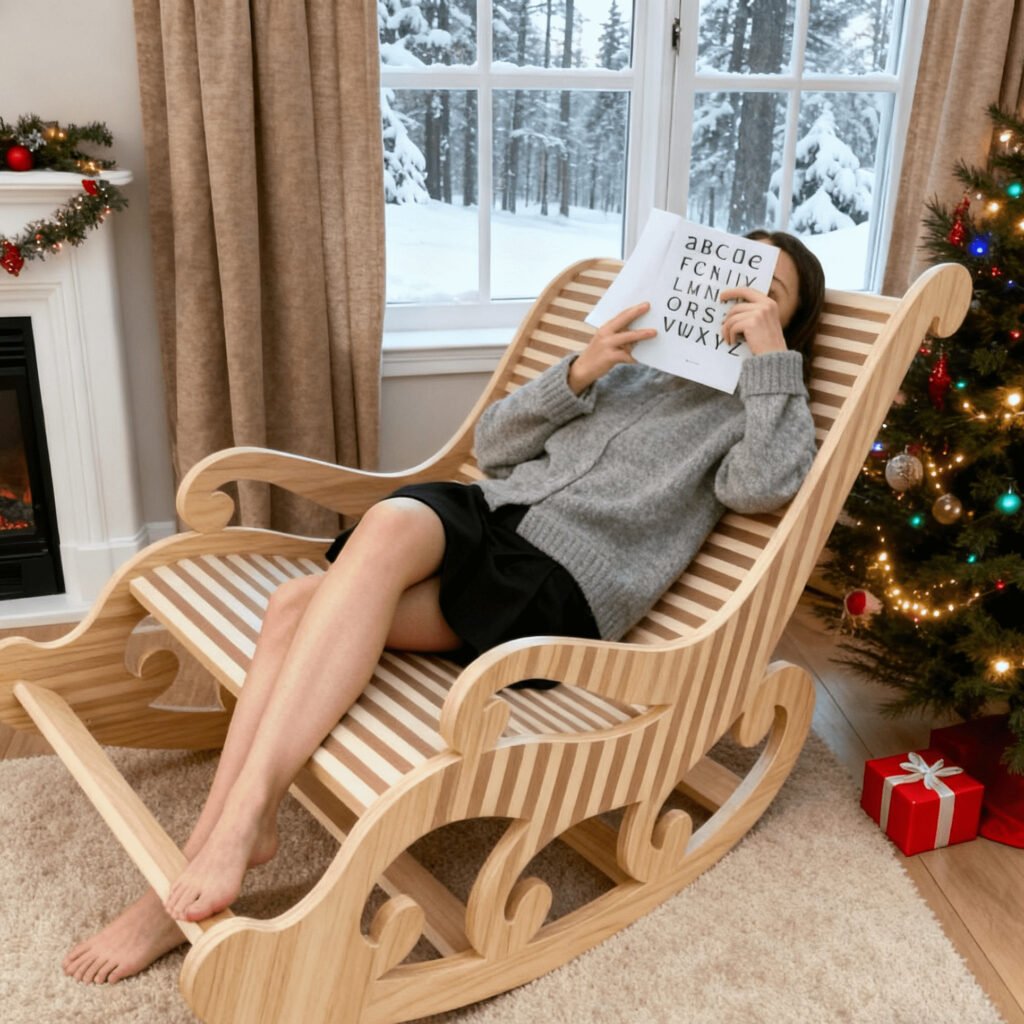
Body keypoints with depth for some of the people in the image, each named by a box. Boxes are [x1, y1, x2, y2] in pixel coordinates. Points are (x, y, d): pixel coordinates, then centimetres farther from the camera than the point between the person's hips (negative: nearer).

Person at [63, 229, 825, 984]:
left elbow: (763, 486, -11)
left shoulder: (750, 403, 15)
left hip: (561, 582, -5)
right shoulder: (632, 362, 27)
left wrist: (771, 352, -7)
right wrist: (579, 373, 4)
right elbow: (494, 446, 18)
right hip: (482, 514, 5)